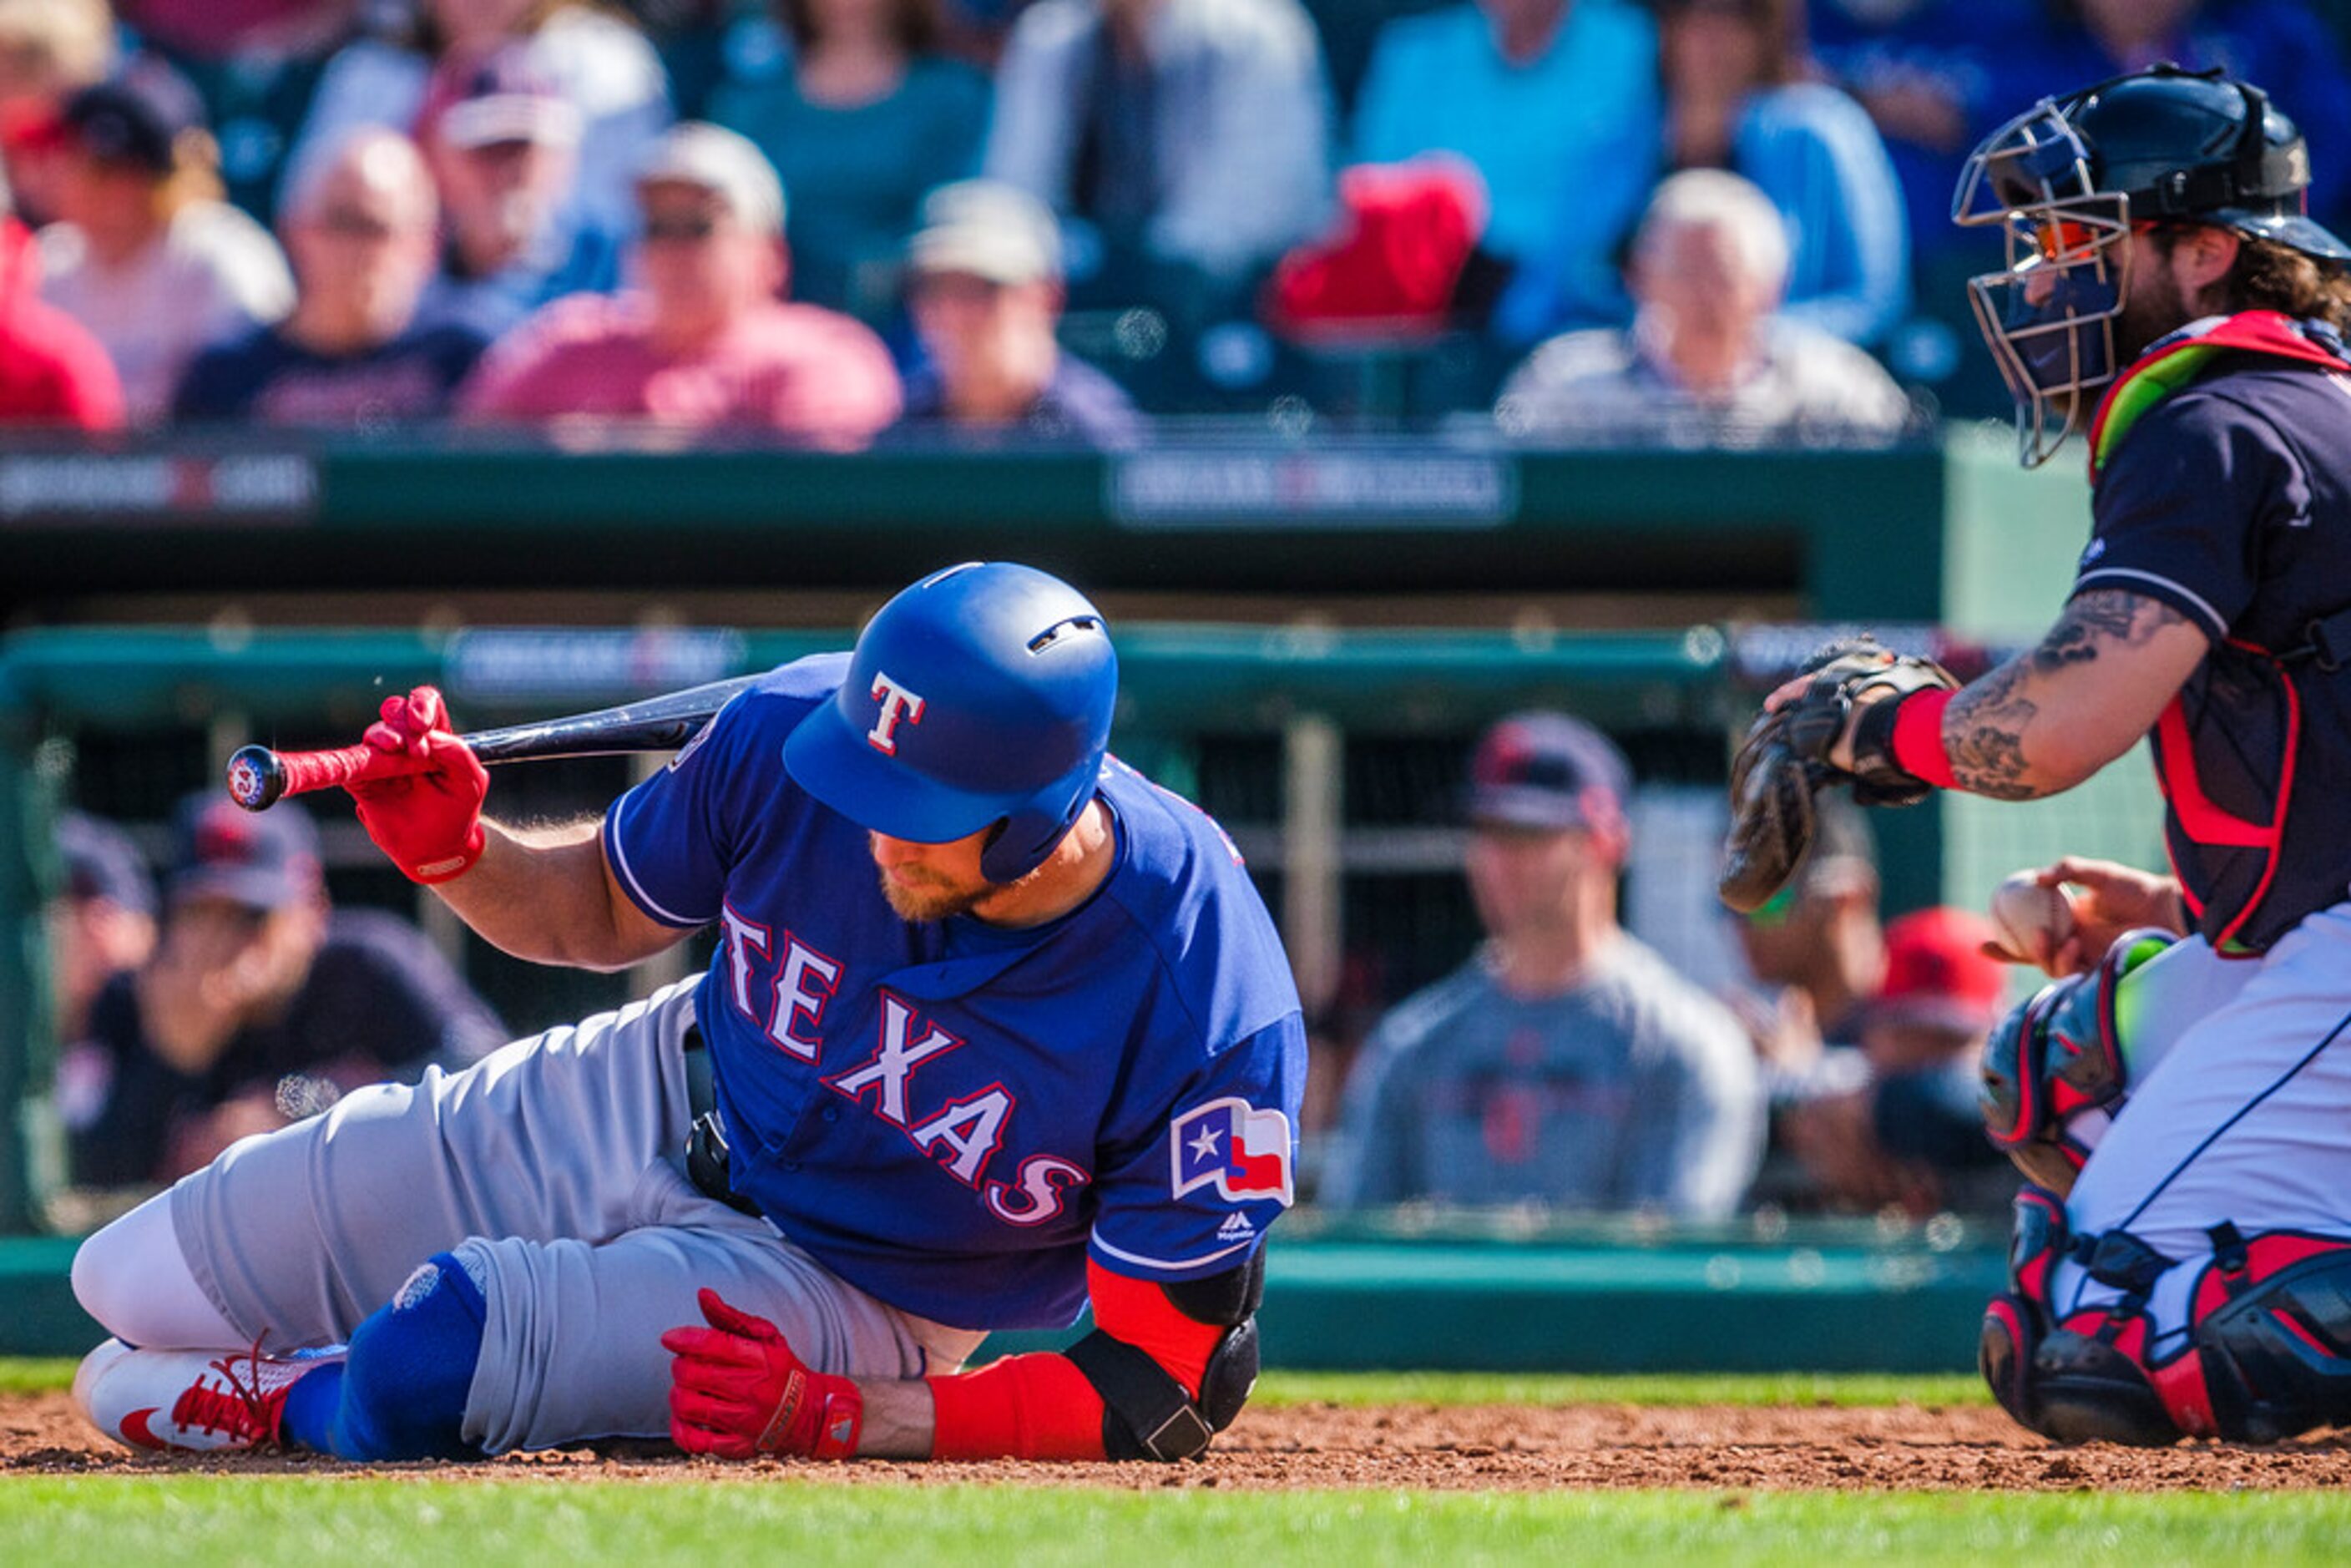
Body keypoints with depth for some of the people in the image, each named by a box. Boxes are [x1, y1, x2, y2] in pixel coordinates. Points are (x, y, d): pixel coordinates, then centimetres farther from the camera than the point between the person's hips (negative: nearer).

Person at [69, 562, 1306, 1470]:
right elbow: (599, 913, 2)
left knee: (429, 1357, -32)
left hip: (852, 1294, -5)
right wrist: (451, 850, -21)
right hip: (647, 1110, 5)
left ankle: (290, 1400, 3)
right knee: (130, 1286, 2)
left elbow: (1163, 1393, -25)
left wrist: (833, 1418, -36)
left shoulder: (1213, 1010, -32)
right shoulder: (789, 742, -21)